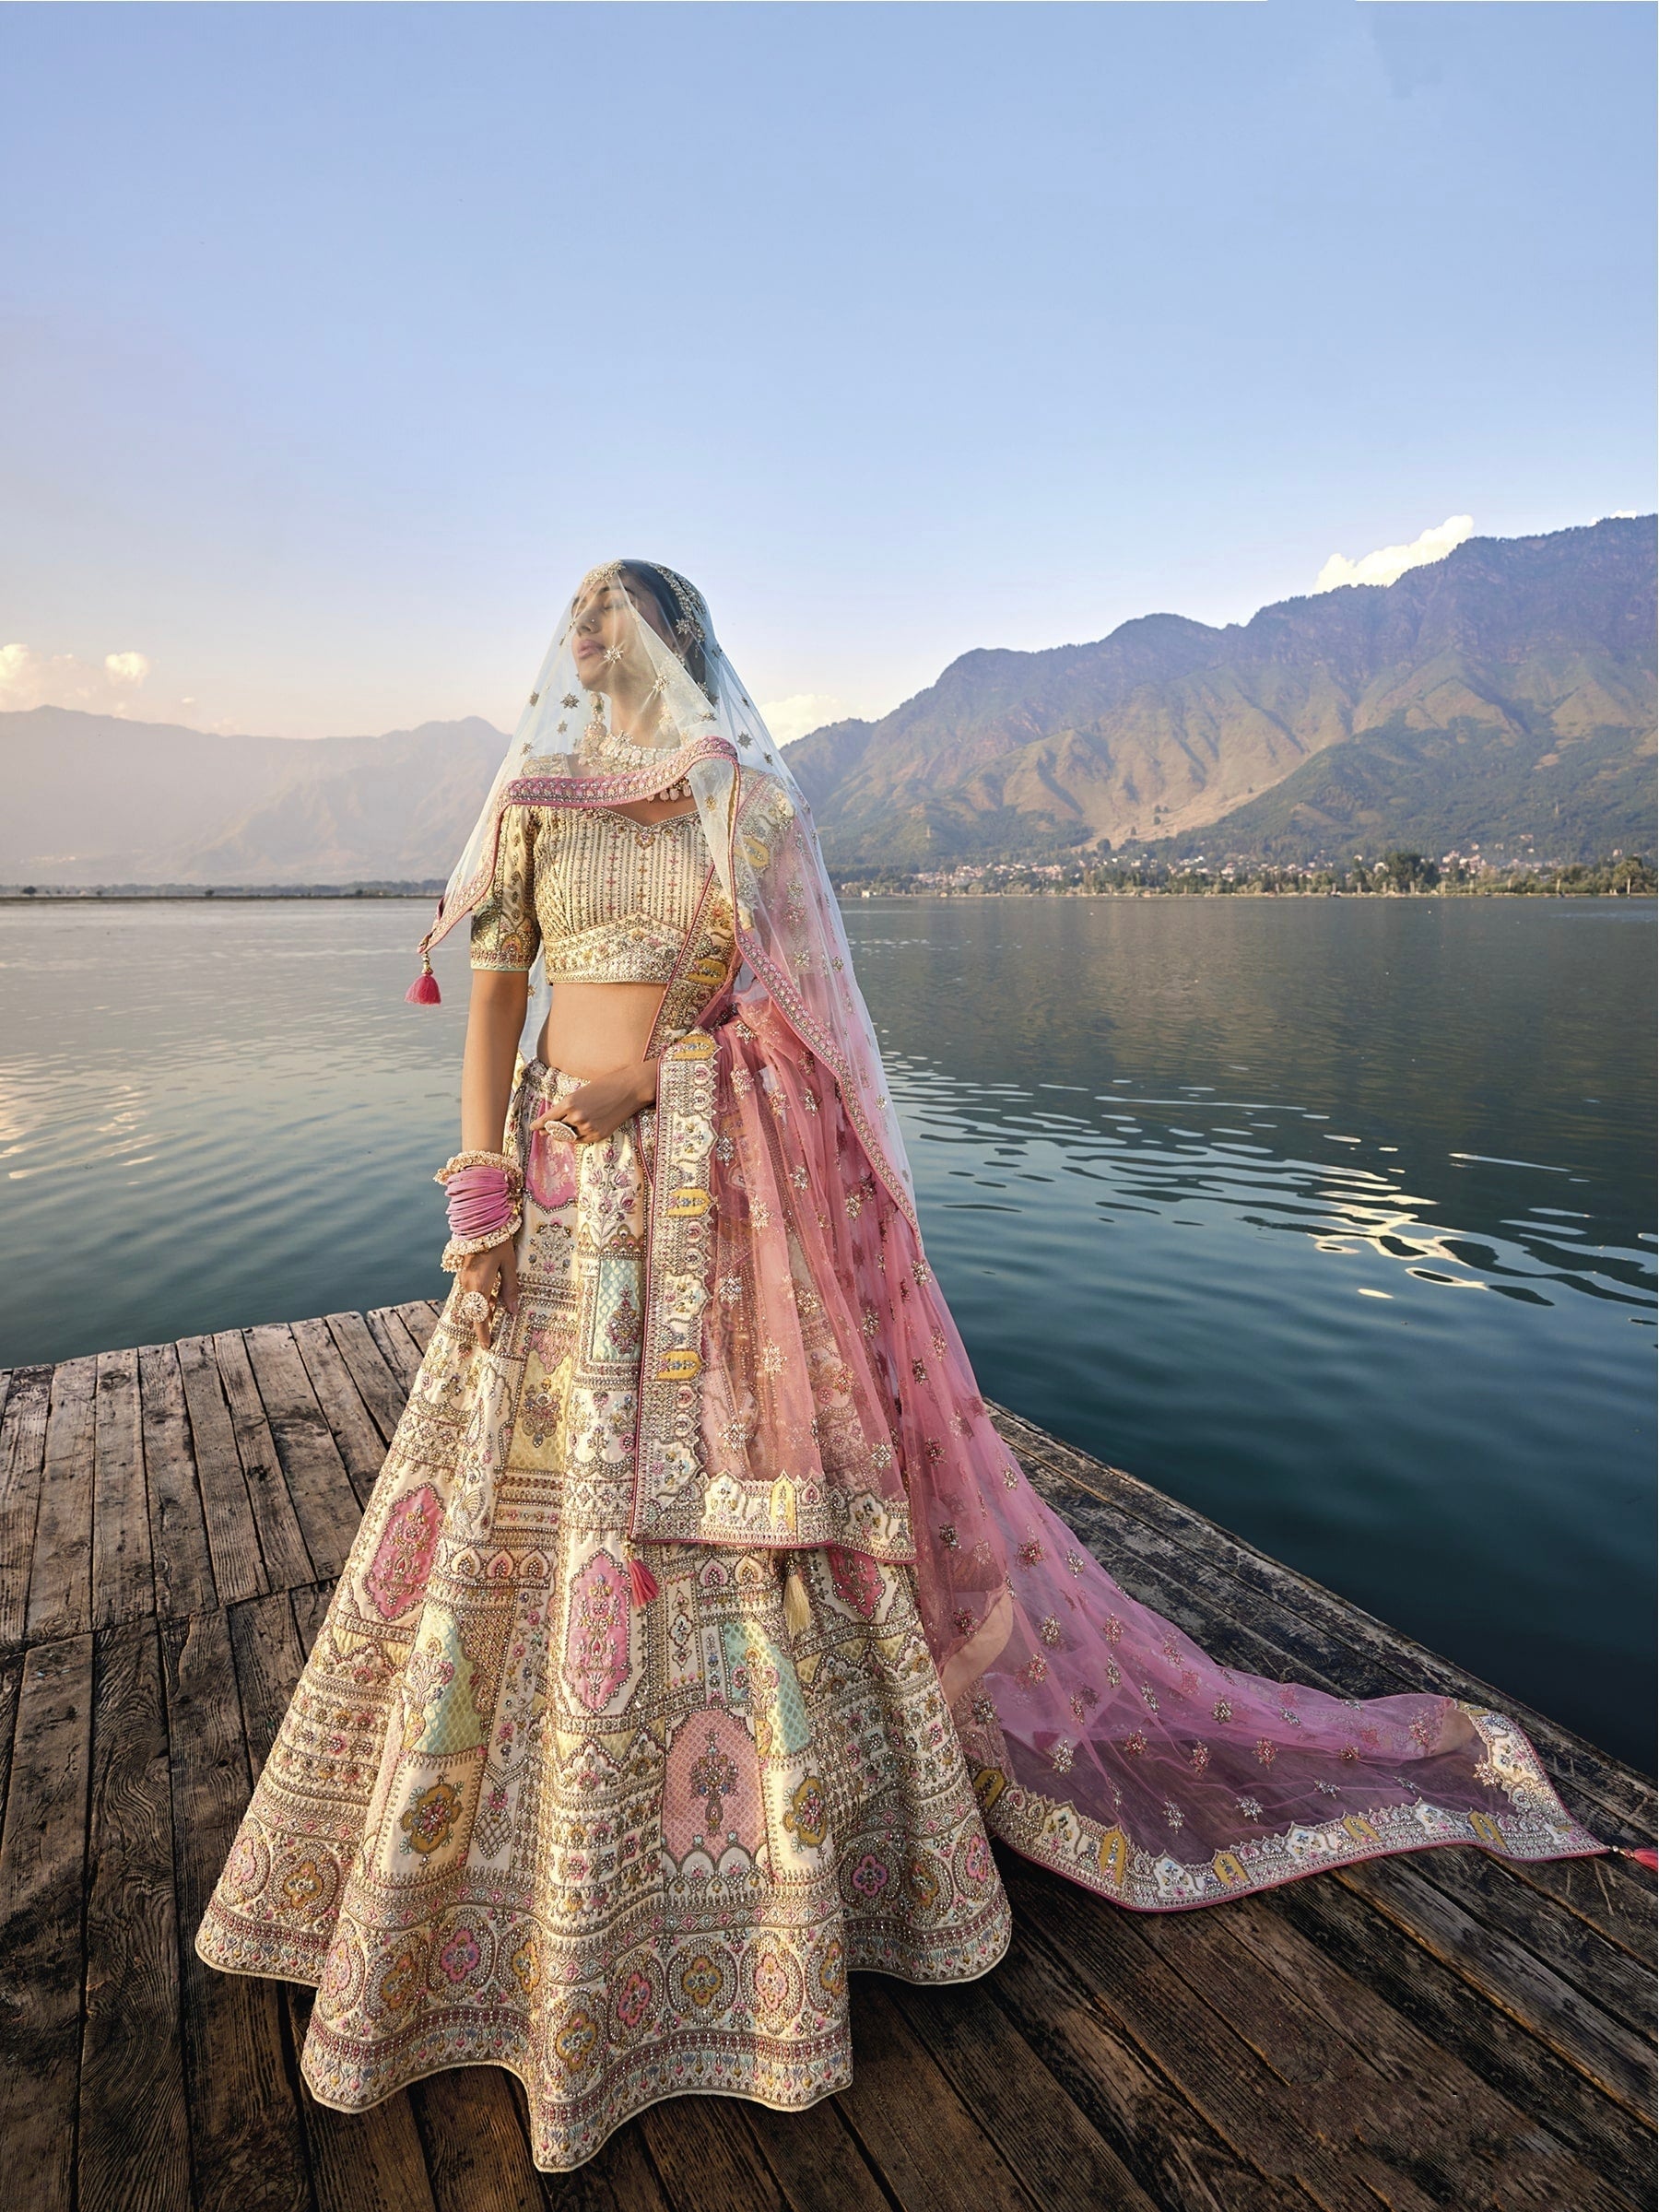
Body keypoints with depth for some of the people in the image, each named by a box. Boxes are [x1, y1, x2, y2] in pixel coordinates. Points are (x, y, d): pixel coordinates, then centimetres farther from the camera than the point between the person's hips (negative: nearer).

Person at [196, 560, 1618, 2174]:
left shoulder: (749, 802, 4)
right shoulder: (531, 803, 8)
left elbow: (779, 1003, 2)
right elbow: (492, 1003, 5)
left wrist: (650, 1075, -13)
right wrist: (478, 1198, -3)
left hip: (720, 1185, -2)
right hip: (566, 1194, 2)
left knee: (739, 1492, 4)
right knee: (526, 1503, 8)